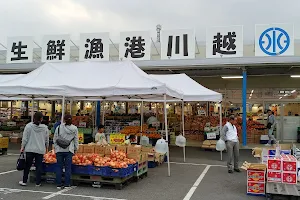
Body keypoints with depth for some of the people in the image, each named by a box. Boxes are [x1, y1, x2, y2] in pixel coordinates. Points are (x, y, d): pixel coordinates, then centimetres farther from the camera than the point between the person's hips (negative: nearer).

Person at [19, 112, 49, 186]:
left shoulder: (28, 126, -5)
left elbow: (25, 138, -3)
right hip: (40, 150, 0)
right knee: (39, 166, 6)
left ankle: (24, 181, 20)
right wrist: (46, 147, 22)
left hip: (30, 149, 0)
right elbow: (47, 139, 6)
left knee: (27, 166, 12)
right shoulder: (45, 127, -3)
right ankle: (38, 182, 10)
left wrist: (22, 147, 8)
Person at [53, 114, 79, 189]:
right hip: (69, 150, 0)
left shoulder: (59, 127, -1)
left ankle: (59, 184, 11)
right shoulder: (74, 129, 0)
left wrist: (55, 148, 16)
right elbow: (76, 140, 6)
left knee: (59, 167, 8)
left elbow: (55, 139, 4)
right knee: (68, 167, 5)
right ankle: (67, 184, 7)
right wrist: (75, 149, 17)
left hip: (59, 150, 0)